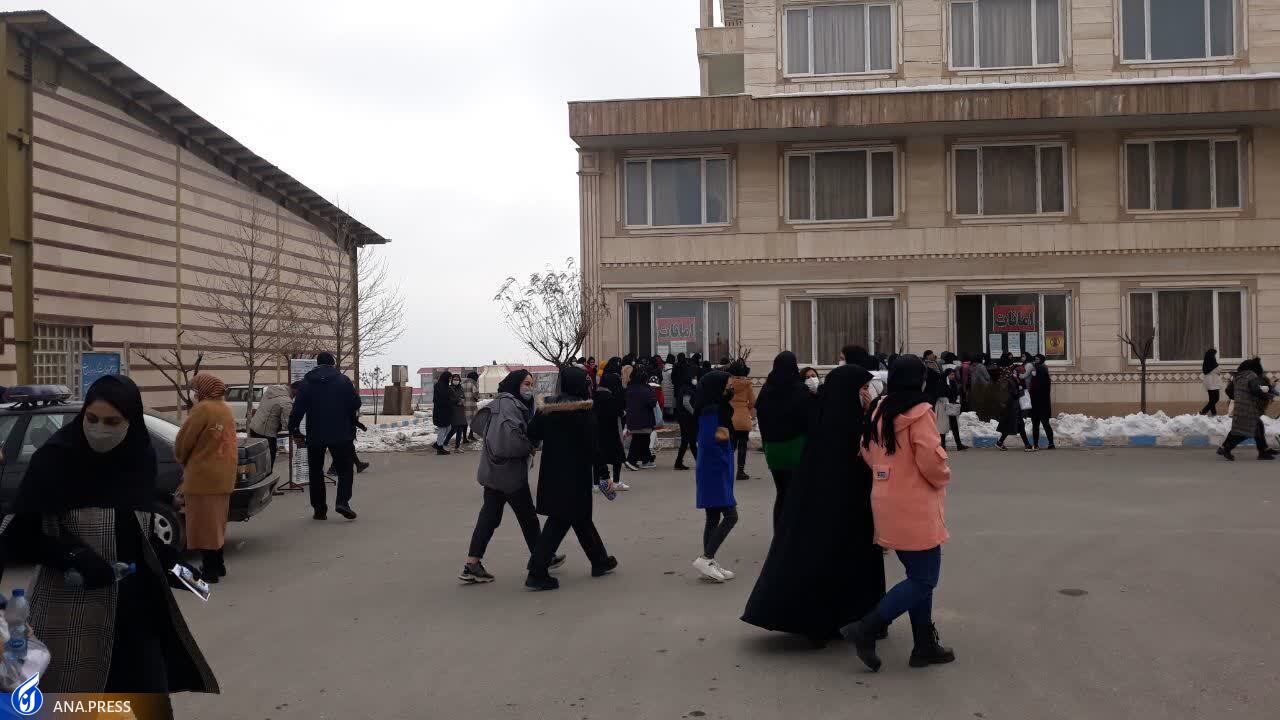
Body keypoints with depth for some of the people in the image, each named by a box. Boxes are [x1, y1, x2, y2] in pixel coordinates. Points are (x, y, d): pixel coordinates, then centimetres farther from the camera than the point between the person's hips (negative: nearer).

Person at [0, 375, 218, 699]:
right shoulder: (55, 458, -12)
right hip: (69, 610, -4)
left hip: (134, 605, 4)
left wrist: (171, 561, 4)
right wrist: (71, 555, -22)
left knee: (147, 697, 9)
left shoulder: (141, 457, 2)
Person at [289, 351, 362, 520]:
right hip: (341, 435, -1)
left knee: (316, 472, 12)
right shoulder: (344, 380, -2)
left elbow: (297, 410, -3)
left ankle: (319, 509, 11)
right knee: (345, 468, 7)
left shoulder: (307, 383, 1)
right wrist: (352, 428, 12)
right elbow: (356, 406, -1)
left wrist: (295, 432, 4)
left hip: (315, 436, 1)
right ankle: (342, 501, -14)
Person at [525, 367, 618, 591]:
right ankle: (537, 572, -4)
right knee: (559, 522, -1)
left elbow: (532, 436, 2)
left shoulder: (548, 407, 4)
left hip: (552, 474, 7)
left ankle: (600, 561, 32)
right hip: (576, 475, -6)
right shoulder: (586, 411, -12)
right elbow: (593, 446, -13)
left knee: (581, 518, 18)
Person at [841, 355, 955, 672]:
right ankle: (867, 629, -7)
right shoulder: (919, 413, -16)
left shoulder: (879, 411, 6)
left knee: (918, 575, 16)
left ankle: (925, 645, 20)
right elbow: (932, 461, -19)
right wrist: (943, 478, 1)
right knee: (924, 580, -1)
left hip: (887, 504, 8)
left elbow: (867, 452, 10)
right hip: (915, 509, -8)